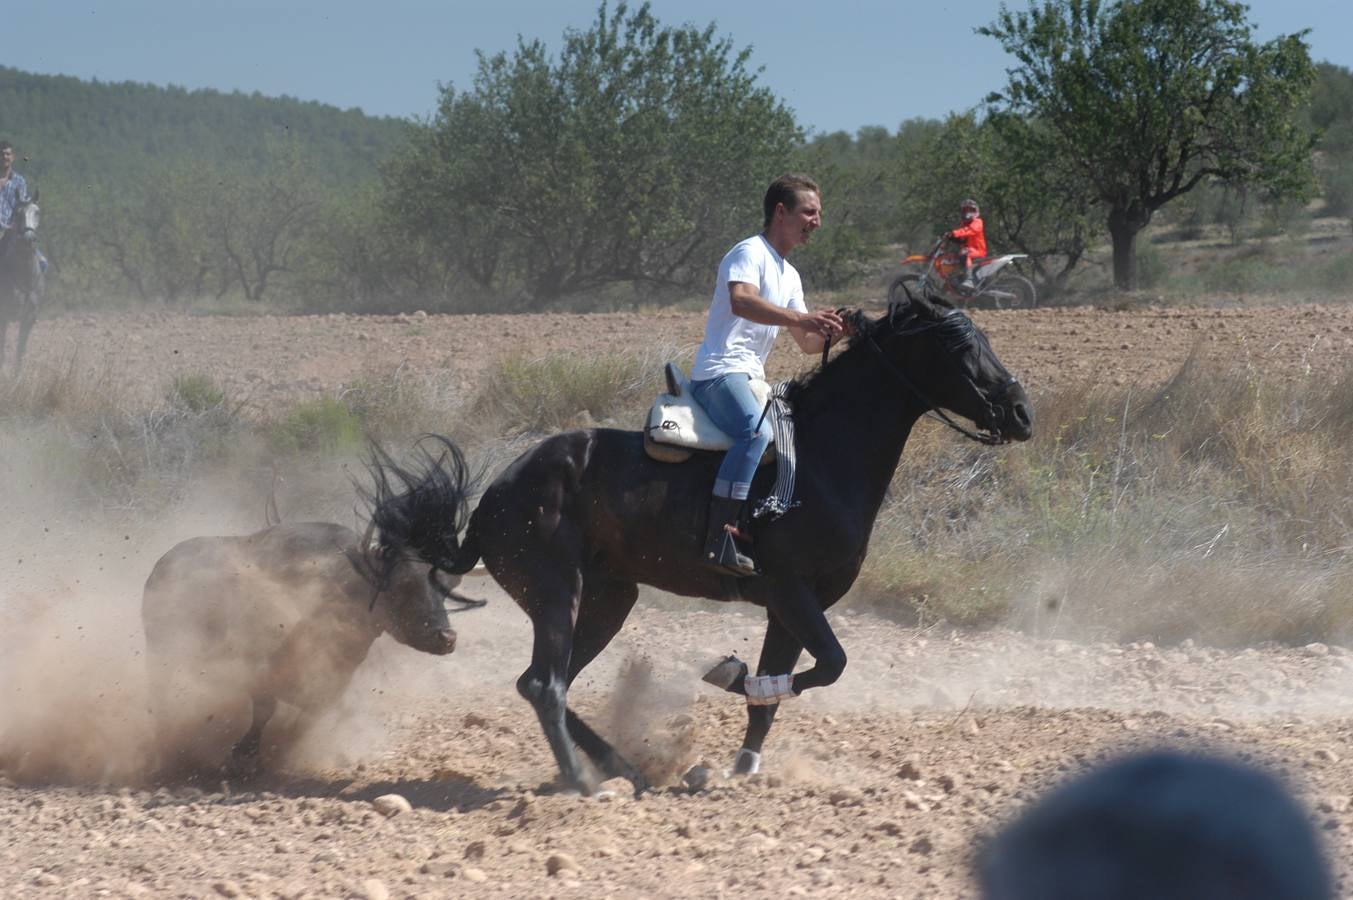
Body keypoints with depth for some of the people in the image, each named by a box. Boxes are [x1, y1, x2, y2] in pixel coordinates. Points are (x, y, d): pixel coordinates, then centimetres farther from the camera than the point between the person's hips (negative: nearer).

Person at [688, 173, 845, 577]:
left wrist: (833, 331, 2)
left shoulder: (789, 275, 23)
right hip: (719, 373, -10)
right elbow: (741, 301, -26)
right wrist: (801, 319, -35)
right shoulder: (750, 253, -6)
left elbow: (808, 342, 24)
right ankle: (720, 537, -42)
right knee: (756, 430, -35)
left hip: (751, 378, 10)